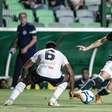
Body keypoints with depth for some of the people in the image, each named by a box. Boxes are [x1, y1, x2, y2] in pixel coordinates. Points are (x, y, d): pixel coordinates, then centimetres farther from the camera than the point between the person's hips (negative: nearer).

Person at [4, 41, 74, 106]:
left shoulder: (40, 52, 31)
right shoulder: (61, 55, 32)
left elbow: (25, 67, 28)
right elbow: (70, 73, 25)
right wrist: (71, 89, 29)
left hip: (40, 74, 0)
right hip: (55, 76, 0)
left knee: (24, 80, 25)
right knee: (65, 81, 33)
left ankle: (10, 100, 7)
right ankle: (53, 100, 17)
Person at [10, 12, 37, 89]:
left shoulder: (31, 27, -10)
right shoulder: (19, 27, 12)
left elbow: (34, 39, -14)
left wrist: (26, 48, -19)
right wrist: (14, 47, 6)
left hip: (30, 52, -7)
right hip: (21, 52, 7)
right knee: (17, 69, 4)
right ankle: (13, 86, 9)